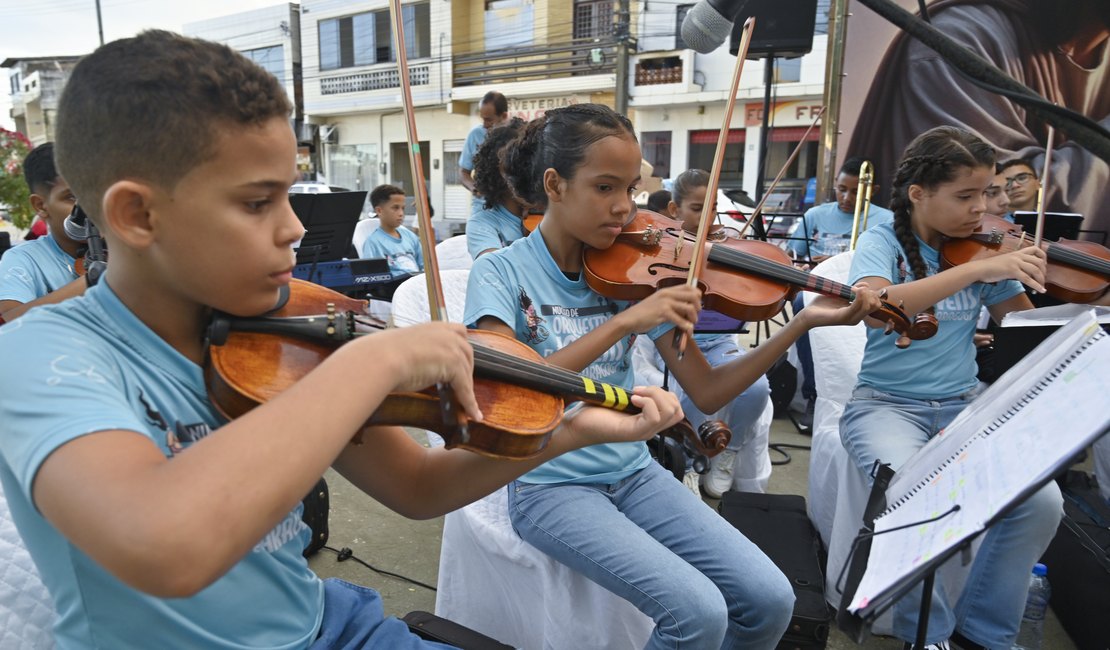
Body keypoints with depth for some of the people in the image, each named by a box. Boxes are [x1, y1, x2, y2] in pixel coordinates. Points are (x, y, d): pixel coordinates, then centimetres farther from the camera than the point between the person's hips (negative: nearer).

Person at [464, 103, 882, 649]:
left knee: (771, 601, -7)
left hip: (634, 473, 4)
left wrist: (803, 323, -9)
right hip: (550, 485, -4)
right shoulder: (501, 272, -9)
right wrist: (624, 322, -31)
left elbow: (706, 393, -1)